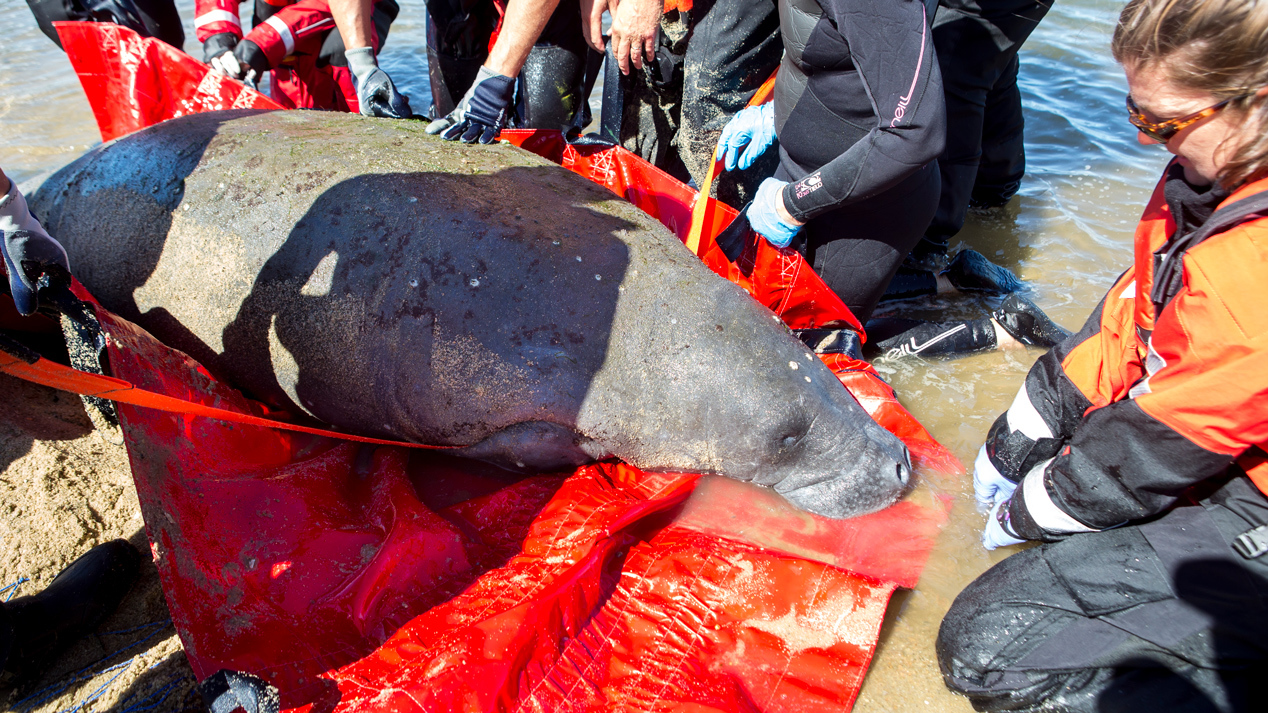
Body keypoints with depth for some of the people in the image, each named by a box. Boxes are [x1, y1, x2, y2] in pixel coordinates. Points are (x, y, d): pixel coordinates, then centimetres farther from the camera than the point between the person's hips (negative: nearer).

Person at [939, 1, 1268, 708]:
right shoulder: (1211, 173, -5)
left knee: (982, 647, -13)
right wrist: (1014, 445, 8)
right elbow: (1128, 316, 4)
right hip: (1209, 455, 9)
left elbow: (1158, 446, -22)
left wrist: (1027, 512, -4)